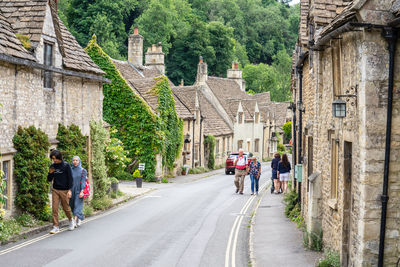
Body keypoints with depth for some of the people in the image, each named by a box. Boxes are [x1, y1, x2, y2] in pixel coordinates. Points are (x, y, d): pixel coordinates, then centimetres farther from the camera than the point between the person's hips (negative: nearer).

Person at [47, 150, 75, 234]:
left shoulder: (66, 165, -7)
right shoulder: (52, 166, 5)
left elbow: (70, 178, -5)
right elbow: (49, 180, 11)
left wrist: (69, 190, -12)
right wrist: (50, 173, -10)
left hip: (64, 190, -3)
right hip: (55, 190, 3)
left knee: (66, 208, 5)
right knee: (54, 208, -4)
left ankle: (71, 220, 33)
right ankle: (56, 227, 0)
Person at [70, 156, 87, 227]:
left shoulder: (83, 171, -2)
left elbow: (83, 181, -9)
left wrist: (82, 191, -18)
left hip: (79, 191, -4)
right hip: (72, 191, 4)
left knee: (77, 206, -12)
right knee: (72, 206, 8)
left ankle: (75, 221, -19)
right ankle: (79, 219, 24)